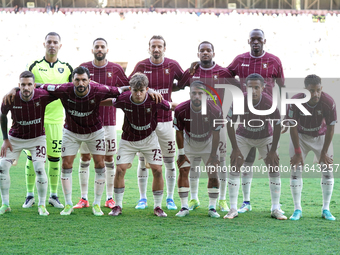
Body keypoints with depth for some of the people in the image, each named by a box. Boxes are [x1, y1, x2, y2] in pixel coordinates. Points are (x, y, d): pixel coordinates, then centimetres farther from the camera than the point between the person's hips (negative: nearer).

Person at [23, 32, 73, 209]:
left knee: (55, 157, 3)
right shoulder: (34, 66, 2)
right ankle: (30, 195, 9)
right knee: (32, 156, 0)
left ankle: (54, 195, 13)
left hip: (56, 119, 1)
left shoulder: (66, 68, 8)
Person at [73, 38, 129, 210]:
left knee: (109, 159, 3)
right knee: (85, 158, 2)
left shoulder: (115, 69, 2)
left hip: (108, 120, 0)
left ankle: (110, 198, 10)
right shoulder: (84, 67, 2)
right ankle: (84, 199, 7)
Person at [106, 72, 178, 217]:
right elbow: (109, 102, -1)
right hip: (128, 139, 0)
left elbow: (171, 106, -6)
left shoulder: (154, 100, -24)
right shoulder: (123, 100, -23)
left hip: (149, 138, 0)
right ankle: (118, 206, 7)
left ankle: (158, 207, 7)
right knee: (120, 169, -9)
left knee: (157, 170, -8)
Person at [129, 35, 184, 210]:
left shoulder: (172, 65, 0)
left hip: (165, 119, 1)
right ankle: (142, 199, 14)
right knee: (142, 160, 3)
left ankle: (170, 199, 15)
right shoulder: (141, 66, -2)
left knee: (170, 161, 3)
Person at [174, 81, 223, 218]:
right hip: (189, 142, 1)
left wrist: (213, 155, -13)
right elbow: (179, 132, -11)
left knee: (213, 173, -8)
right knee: (183, 171, -8)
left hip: (208, 142, -1)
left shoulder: (214, 110, -29)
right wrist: (181, 153, -9)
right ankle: (184, 207, 0)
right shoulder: (181, 110, -26)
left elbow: (216, 133, -17)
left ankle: (212, 208, 0)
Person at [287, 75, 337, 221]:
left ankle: (326, 209, 3)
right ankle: (297, 209, -2)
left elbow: (330, 129, -18)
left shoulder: (328, 103, -27)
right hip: (300, 136, 0)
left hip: (321, 137, 1)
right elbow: (293, 128, -19)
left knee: (327, 169, -6)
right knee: (296, 169, -9)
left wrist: (324, 153, -15)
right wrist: (298, 152, -19)